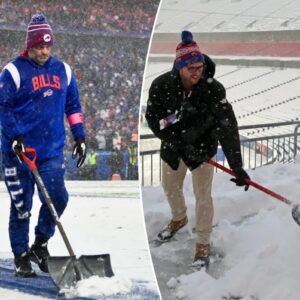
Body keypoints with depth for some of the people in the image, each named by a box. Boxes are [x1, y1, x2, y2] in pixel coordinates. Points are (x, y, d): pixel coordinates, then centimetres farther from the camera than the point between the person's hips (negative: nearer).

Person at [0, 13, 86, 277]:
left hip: (52, 151, 4)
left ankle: (40, 243, 16)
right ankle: (21, 255, 13)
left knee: (57, 198, -7)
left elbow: (73, 105, 19)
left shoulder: (62, 70, 11)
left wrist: (79, 137, 13)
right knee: (21, 205, 1)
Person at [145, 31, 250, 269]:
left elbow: (227, 128, -31)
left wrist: (237, 167, -37)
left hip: (203, 146, -3)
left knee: (203, 195, -2)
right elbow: (152, 117, -15)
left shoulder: (213, 89, -29)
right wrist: (176, 142, -26)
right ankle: (179, 218, 55)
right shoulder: (161, 86, -24)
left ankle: (203, 245, 17)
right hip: (173, 146, 3)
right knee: (171, 187, 22)